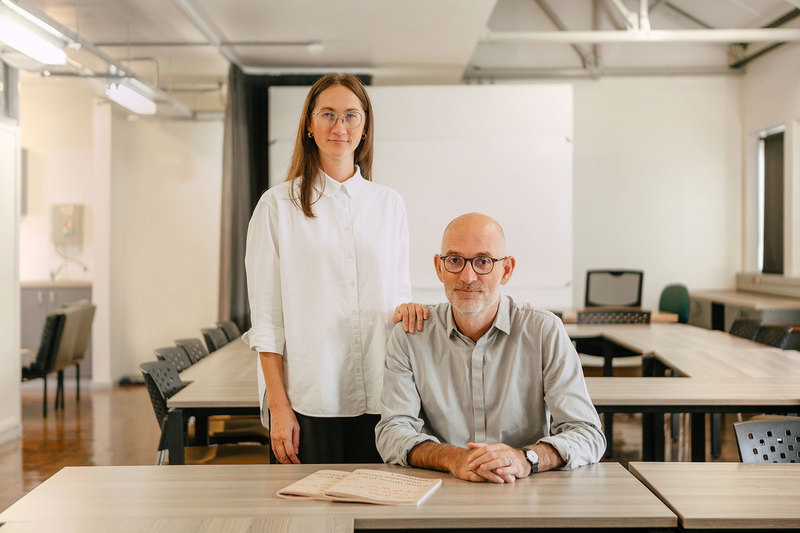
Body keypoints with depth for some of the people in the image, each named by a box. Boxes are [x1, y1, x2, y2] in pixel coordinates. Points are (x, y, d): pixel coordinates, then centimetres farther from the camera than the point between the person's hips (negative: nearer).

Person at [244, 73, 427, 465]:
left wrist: (407, 308, -7)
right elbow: (266, 319, 0)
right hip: (310, 400, -2)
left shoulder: (389, 204, 11)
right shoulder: (278, 205, 2)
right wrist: (278, 405, -7)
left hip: (379, 400, 3)